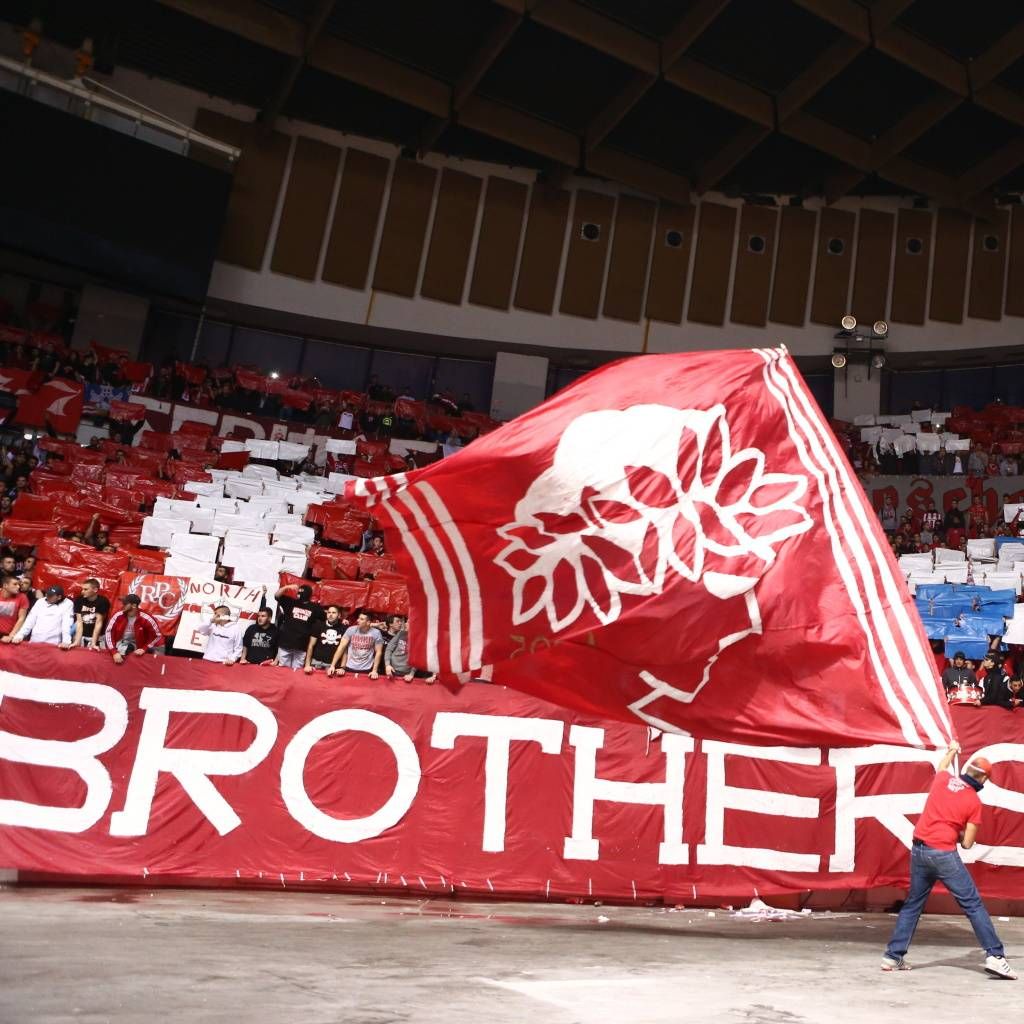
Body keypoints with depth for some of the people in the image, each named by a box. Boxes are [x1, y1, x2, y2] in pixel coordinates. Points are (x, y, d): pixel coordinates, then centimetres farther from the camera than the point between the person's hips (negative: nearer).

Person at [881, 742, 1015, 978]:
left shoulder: (943, 779, 7)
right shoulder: (974, 802, -4)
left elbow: (942, 766, 35)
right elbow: (967, 843, -3)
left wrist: (952, 750, 52)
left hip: (918, 850, 5)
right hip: (943, 855, -5)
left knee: (913, 904, 14)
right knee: (973, 904, 5)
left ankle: (893, 956, 14)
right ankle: (994, 956, 2)